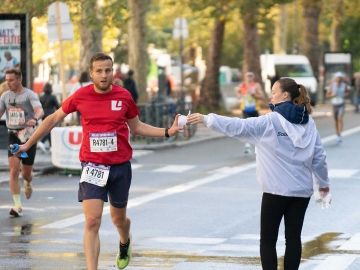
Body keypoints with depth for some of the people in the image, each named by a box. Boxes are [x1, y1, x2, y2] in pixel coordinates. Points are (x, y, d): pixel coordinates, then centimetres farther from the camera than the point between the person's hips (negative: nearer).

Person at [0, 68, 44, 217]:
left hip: (28, 135, -3)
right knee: (14, 171, -12)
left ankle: (28, 183, 45)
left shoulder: (29, 94, -8)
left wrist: (35, 119, -46)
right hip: (13, 136, 3)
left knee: (26, 173, 7)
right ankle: (17, 206, -9)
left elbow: (40, 111, -24)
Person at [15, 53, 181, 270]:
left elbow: (137, 127, 12)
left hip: (120, 166, 2)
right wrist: (28, 144, 13)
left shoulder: (124, 96, -3)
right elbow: (54, 119, 9)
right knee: (92, 221, -14)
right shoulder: (81, 96, -5)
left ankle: (125, 242, 53)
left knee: (118, 218, 18)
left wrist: (168, 132, 1)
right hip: (92, 167, -1)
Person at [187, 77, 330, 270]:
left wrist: (206, 119, -12)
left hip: (277, 190, -5)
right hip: (302, 190, 5)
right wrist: (323, 182, 19)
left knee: (268, 239, 5)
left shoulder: (270, 121, -10)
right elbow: (318, 156, 7)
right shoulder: (308, 123, 5)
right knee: (293, 237, 8)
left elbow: (238, 127, -15)